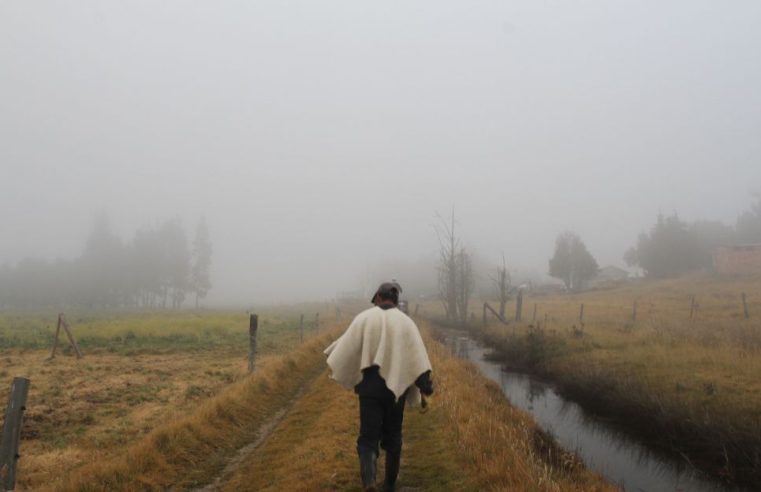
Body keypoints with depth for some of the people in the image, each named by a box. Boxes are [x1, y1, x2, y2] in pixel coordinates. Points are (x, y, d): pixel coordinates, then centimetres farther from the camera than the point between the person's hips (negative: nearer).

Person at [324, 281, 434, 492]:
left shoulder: (364, 318, -2)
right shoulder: (406, 322, 1)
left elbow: (346, 346, 0)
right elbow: (418, 357, -6)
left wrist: (330, 352, 21)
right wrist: (425, 388, -5)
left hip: (370, 385, -2)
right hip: (396, 385, 2)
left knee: (368, 437, 3)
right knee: (392, 436, 18)